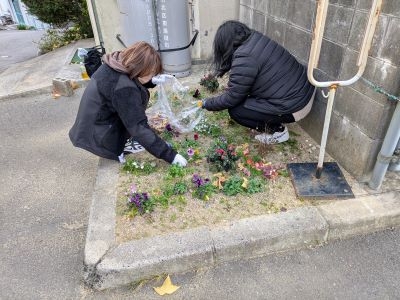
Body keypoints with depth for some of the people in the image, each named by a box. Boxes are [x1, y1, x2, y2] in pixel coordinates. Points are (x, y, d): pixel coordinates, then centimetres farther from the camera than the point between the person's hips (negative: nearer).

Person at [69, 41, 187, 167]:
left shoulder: (116, 64, -4)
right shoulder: (124, 89, -30)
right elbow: (139, 128, -29)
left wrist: (153, 81, 1)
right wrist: (170, 155, -25)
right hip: (99, 138, -8)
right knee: (141, 95, -8)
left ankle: (126, 139, 10)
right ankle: (119, 150, -4)